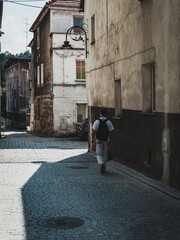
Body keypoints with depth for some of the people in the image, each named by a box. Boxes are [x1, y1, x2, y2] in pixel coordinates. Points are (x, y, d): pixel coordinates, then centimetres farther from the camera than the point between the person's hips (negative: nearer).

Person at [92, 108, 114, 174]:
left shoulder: (97, 122, -6)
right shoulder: (109, 122, -4)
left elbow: (93, 132, -5)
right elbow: (111, 133, -4)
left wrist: (93, 140, 6)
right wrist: (111, 142, 3)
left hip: (99, 141, -1)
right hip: (106, 141, 1)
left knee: (99, 155, 6)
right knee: (105, 155, 13)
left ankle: (101, 163, -22)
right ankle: (103, 168, 20)